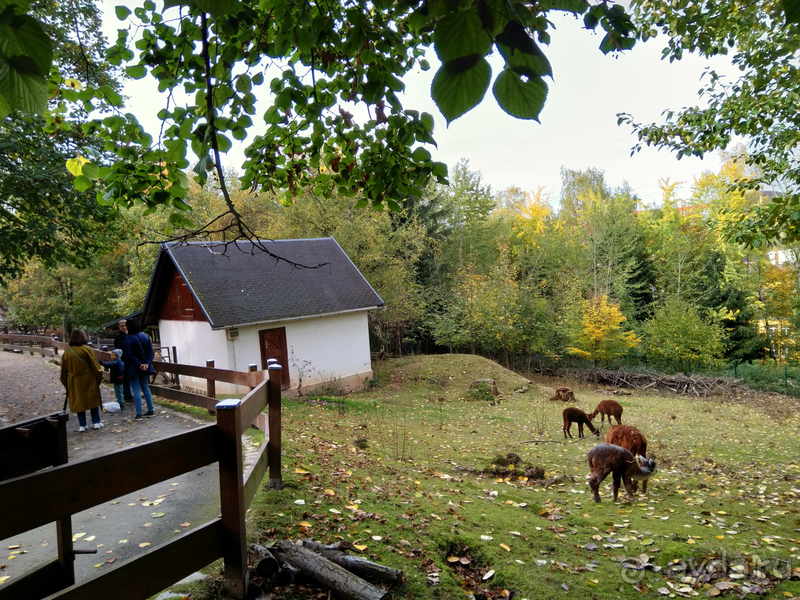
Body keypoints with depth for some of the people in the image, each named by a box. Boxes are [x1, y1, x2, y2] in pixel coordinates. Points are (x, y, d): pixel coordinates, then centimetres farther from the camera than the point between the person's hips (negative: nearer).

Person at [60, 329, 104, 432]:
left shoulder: (67, 352, 2)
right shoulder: (87, 349, -10)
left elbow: (64, 371, 10)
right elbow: (96, 367, -9)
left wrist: (66, 384, 19)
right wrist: (99, 379, 4)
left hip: (74, 383, 3)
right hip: (89, 381, -3)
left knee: (79, 402, 10)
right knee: (93, 400, 10)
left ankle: (82, 425, 12)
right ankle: (96, 422, 12)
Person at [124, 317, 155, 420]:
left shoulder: (128, 338, -15)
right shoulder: (145, 336, 3)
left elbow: (129, 355, -20)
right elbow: (150, 351, 0)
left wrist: (139, 364, -17)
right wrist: (147, 363, -9)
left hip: (133, 368, -6)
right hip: (144, 366, 6)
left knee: (136, 389, 0)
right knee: (145, 387, 15)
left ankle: (139, 414, 1)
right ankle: (150, 411, 18)